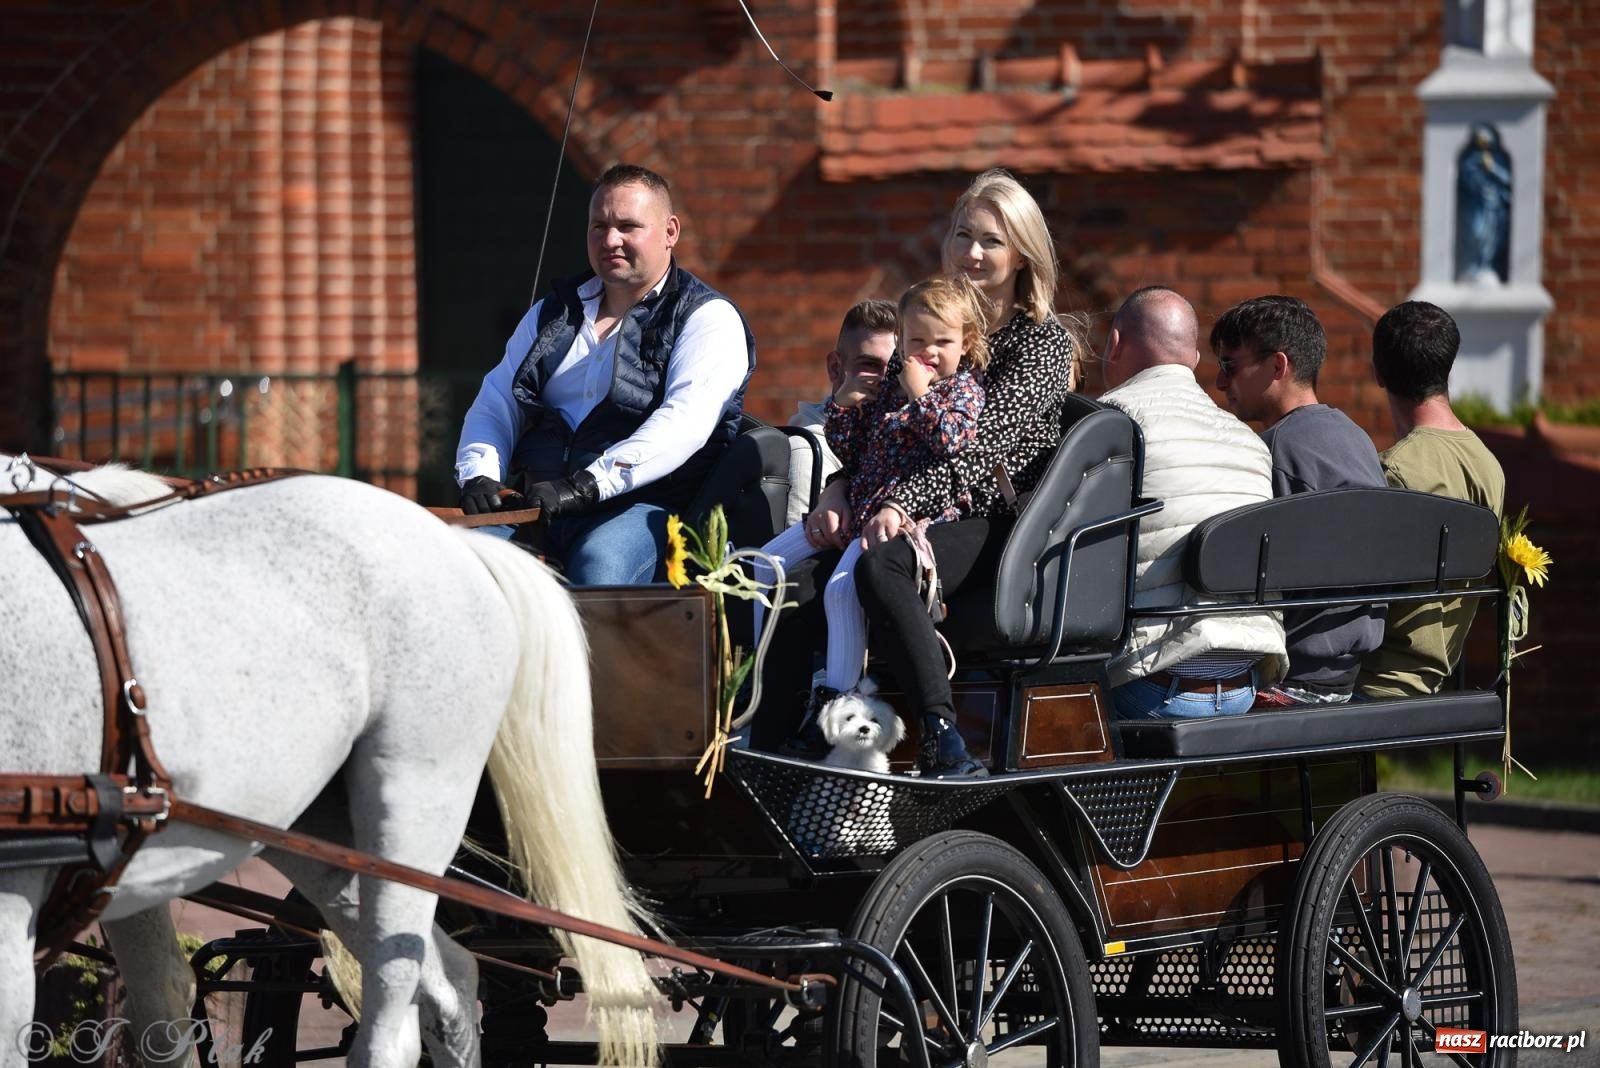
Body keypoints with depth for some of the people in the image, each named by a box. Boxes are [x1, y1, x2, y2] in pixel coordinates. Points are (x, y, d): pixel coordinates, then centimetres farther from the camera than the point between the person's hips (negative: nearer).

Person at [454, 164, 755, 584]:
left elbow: (684, 422, -12)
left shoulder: (708, 319, 4)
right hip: (537, 508, 5)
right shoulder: (553, 313, 24)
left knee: (597, 562, -39)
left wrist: (587, 485, -23)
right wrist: (480, 476, -3)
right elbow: (496, 405, 21)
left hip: (643, 507, -5)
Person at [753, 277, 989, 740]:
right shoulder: (886, 386, 17)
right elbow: (845, 450, 19)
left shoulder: (963, 390, 0)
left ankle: (833, 701, -29)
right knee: (761, 566, 7)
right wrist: (843, 405, 4)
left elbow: (955, 441, -20)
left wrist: (920, 394, -17)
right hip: (859, 507, 8)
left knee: (842, 587, -32)